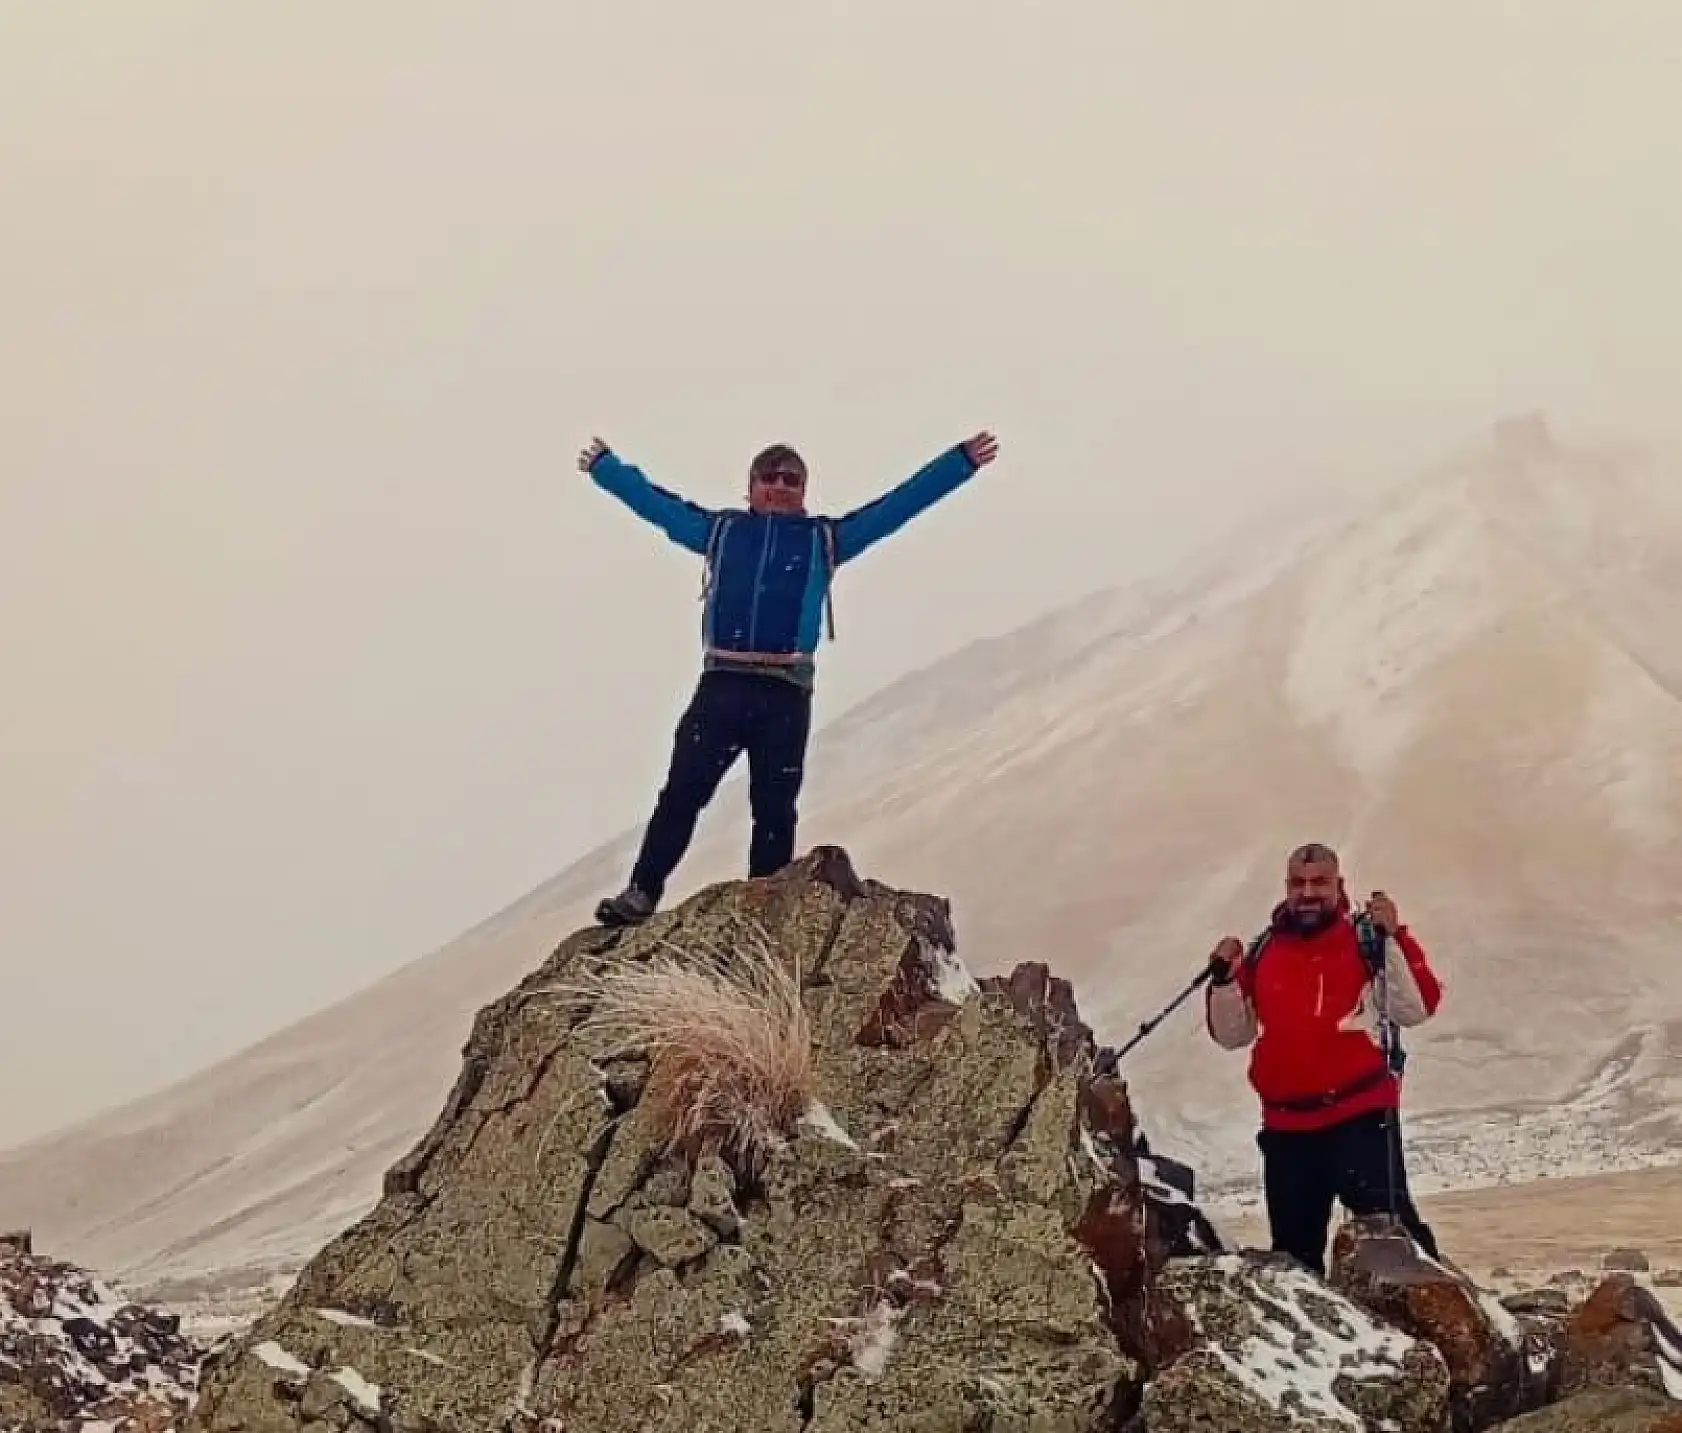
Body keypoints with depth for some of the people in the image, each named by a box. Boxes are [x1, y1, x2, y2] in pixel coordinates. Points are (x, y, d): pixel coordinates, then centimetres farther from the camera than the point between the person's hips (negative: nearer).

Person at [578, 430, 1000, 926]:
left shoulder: (825, 538, 16)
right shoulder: (721, 530, 18)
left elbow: (900, 502, 15)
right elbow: (653, 501, 30)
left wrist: (961, 461, 13)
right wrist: (605, 466, 38)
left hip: (785, 694, 0)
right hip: (721, 686, 0)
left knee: (774, 808, 0)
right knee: (681, 792, -7)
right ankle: (641, 894, -6)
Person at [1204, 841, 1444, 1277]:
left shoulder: (1366, 940, -3)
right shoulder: (1264, 951, 8)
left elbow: (1416, 1008, -14)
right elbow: (1232, 1034, 11)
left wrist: (1392, 940, -22)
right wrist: (1224, 979, -5)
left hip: (1362, 1117, -5)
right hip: (1286, 1127, 5)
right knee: (1293, 1249, 16)